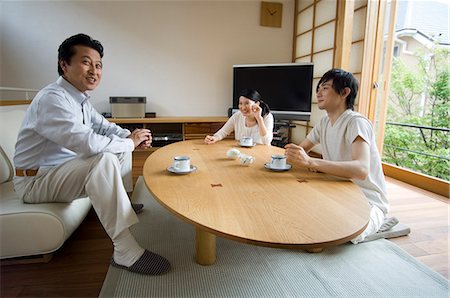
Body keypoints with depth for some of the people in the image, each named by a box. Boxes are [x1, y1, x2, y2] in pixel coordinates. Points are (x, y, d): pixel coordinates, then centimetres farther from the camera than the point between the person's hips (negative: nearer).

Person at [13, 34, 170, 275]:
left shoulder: (79, 98, 6)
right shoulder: (52, 98, -25)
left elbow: (103, 126, 15)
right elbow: (88, 142, -36)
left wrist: (131, 136, -4)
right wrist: (130, 142, -22)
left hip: (63, 169, 10)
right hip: (35, 181, -10)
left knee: (121, 148, 12)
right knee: (105, 159, -34)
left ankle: (122, 203, 26)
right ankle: (126, 252, -33)